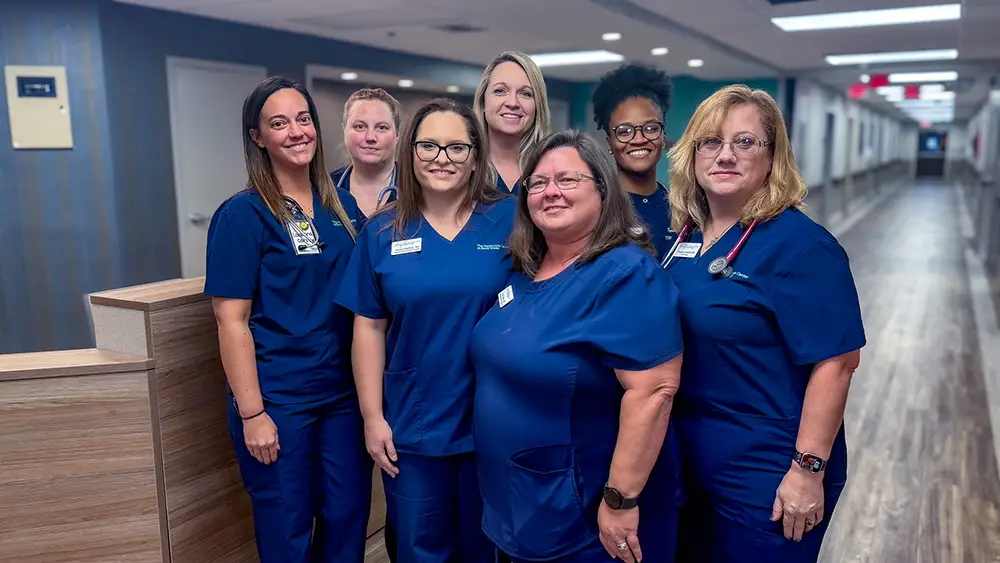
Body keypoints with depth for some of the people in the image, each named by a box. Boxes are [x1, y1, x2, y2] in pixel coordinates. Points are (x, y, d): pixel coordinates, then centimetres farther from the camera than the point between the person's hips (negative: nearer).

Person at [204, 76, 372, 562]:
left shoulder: (342, 205, 6)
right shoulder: (242, 214, -10)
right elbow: (231, 320, -12)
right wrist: (251, 413, -15)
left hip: (344, 393, 5)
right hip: (278, 402, -4)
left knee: (349, 518, 14)